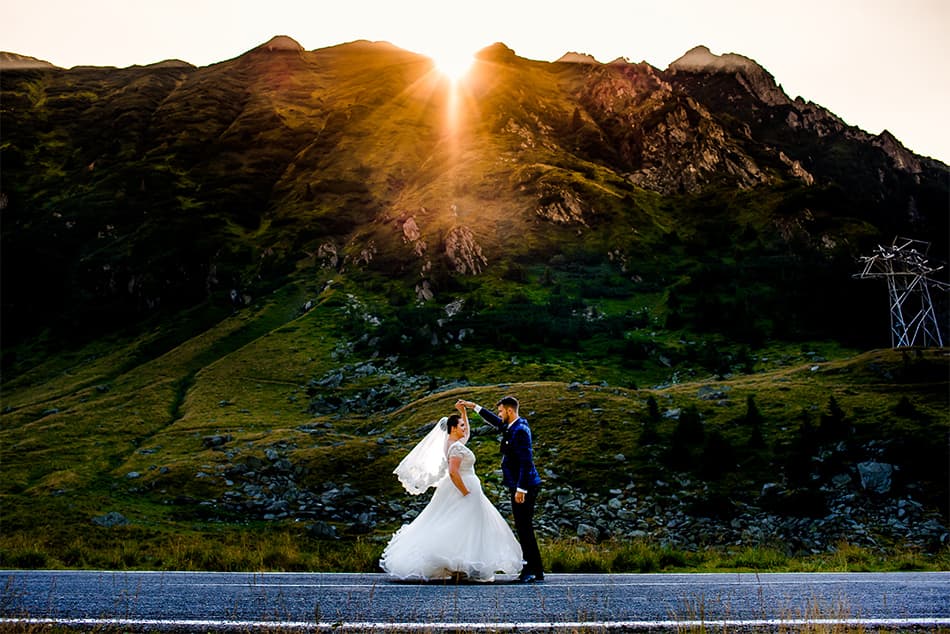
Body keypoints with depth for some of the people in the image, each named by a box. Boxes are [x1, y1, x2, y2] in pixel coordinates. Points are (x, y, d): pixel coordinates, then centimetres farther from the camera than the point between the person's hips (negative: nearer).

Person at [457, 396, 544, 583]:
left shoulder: (520, 430, -16)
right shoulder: (510, 427, 13)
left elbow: (526, 461, -21)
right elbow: (495, 421, 34)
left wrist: (520, 489, -23)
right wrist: (474, 407, 36)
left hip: (524, 487, -10)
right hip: (518, 485, 10)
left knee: (524, 527, -8)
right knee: (524, 528, 11)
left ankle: (533, 570, -5)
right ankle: (535, 570, 15)